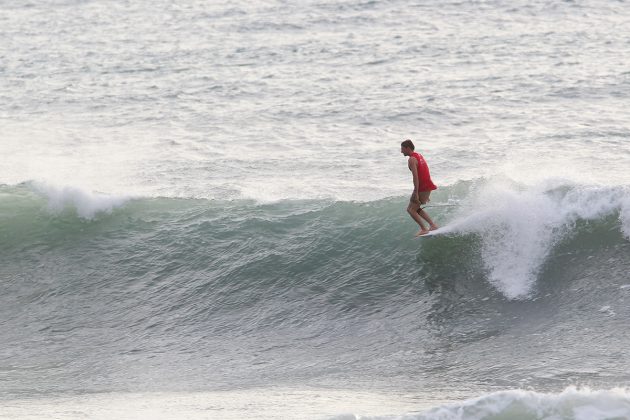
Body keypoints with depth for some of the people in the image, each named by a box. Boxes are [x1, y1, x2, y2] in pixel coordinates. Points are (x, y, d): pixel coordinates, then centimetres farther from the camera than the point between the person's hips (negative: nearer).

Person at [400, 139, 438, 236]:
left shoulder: (412, 160, -13)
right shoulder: (419, 156, 18)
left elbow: (416, 177, -21)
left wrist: (416, 193, -23)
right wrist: (426, 195, 25)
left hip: (422, 187, -10)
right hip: (428, 186, 10)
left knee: (411, 209, -2)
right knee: (416, 208, 20)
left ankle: (423, 229, -7)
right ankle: (432, 225, 14)